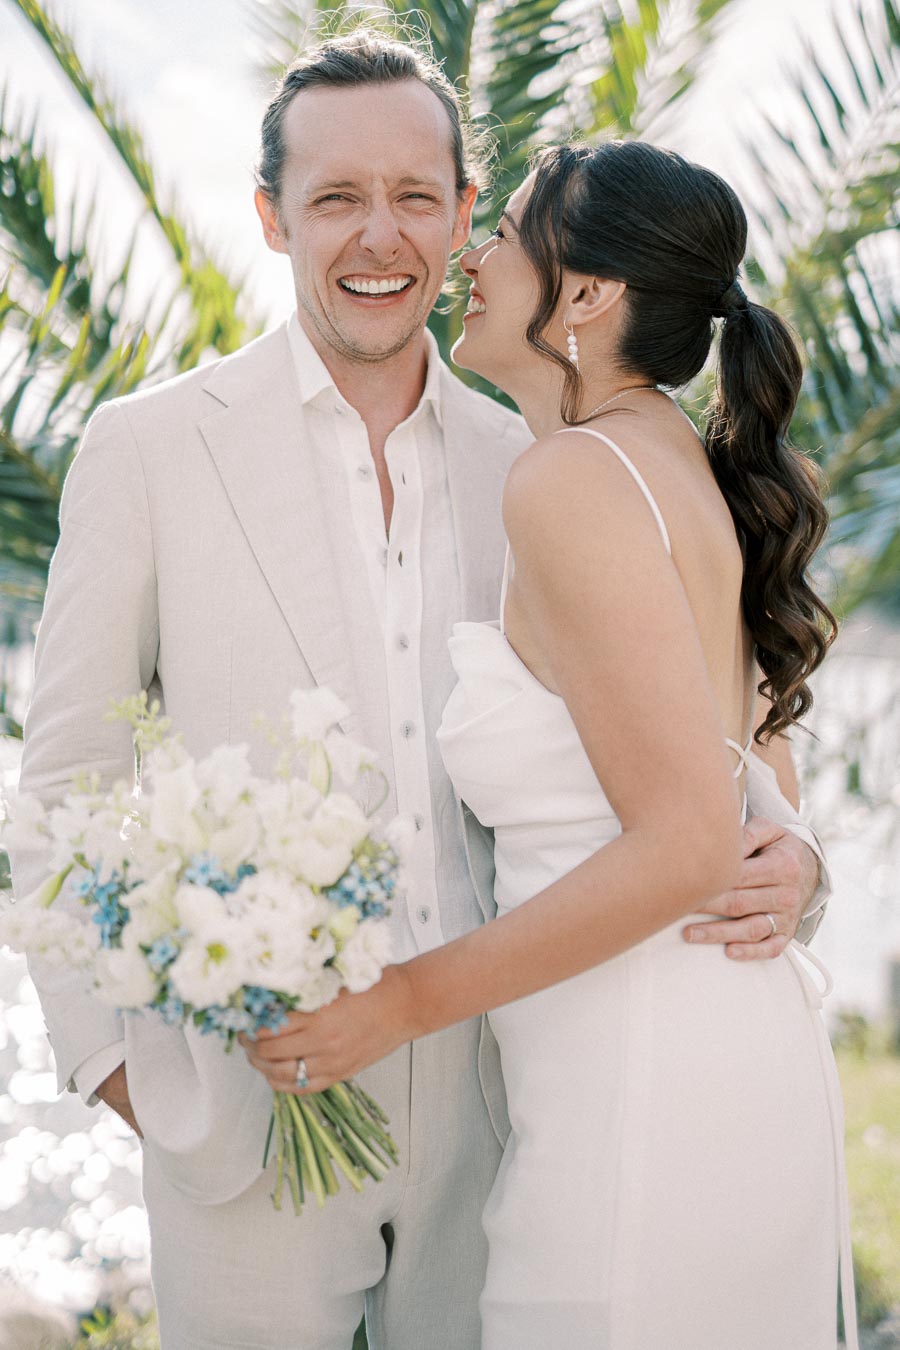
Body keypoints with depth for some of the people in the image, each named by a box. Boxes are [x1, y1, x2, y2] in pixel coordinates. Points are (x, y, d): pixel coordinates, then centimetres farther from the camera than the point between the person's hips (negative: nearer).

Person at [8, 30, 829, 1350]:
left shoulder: (522, 468, 5)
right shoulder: (150, 447, -4)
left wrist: (780, 847, -10)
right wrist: (108, 1052, -6)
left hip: (480, 1088, 3)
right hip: (250, 1103, -3)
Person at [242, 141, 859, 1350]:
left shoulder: (574, 478, -18)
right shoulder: (686, 469, 9)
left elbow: (689, 842, -23)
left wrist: (407, 999, -17)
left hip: (645, 1105, -9)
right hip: (743, 1061, 9)